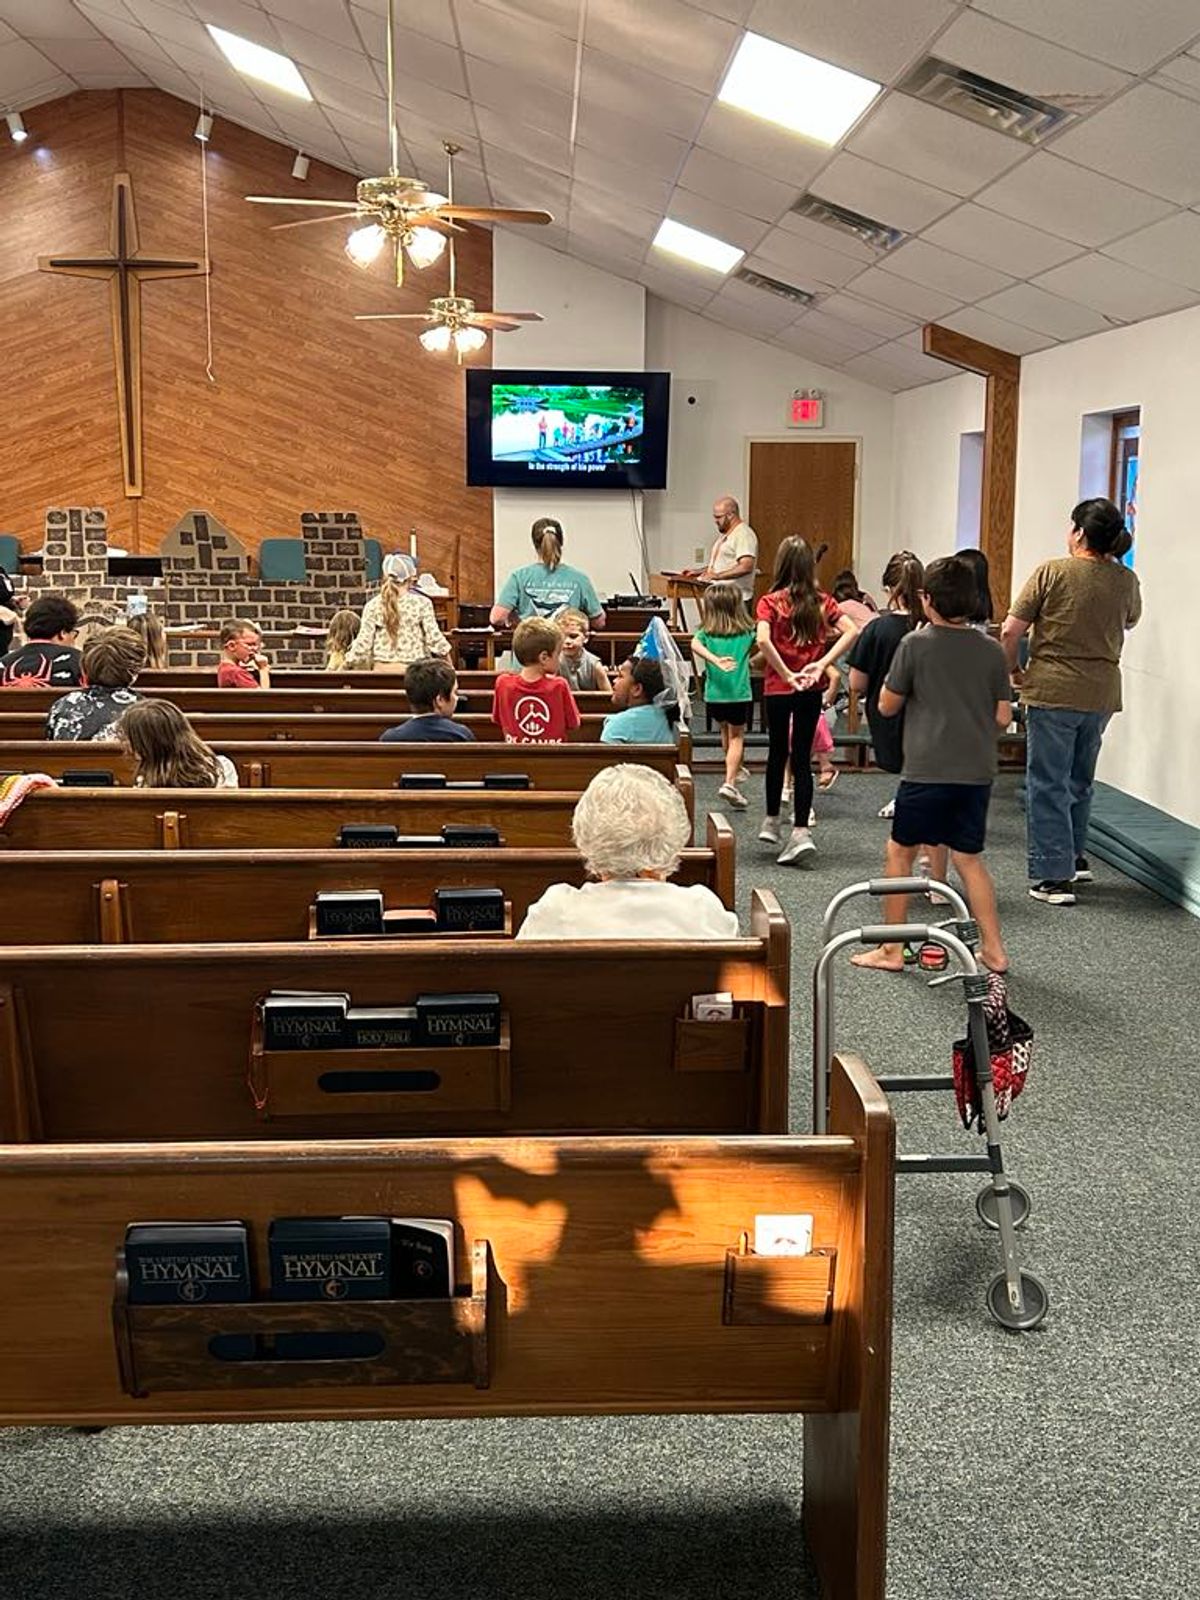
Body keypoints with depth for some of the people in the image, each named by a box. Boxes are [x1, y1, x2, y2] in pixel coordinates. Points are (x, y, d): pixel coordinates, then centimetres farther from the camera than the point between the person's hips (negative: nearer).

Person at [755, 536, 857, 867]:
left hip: (778, 688, -2)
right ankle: (801, 832, -4)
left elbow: (763, 641, -23)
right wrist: (822, 664, -12)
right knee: (802, 757, 5)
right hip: (811, 689, 2)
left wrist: (786, 674, -16)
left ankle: (771, 821, 30)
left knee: (777, 752, 16)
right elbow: (850, 631, -9)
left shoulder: (770, 602, -7)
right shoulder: (822, 601, 2)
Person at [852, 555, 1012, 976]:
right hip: (977, 771, 4)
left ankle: (891, 949, 14)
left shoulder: (915, 644, -8)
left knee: (900, 851, 10)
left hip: (927, 770, -4)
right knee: (969, 858, 16)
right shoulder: (991, 650, 2)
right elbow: (1003, 717, 4)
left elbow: (887, 705, -2)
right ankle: (993, 949, 16)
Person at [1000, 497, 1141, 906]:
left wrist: (1005, 671, 6)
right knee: (1080, 781, 21)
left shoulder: (1052, 572, -10)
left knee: (1048, 784, 3)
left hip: (1052, 692, -4)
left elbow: (1010, 631, -11)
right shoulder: (1126, 581, 2)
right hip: (1101, 695, 5)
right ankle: (1076, 858, 32)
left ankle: (1053, 877, 2)